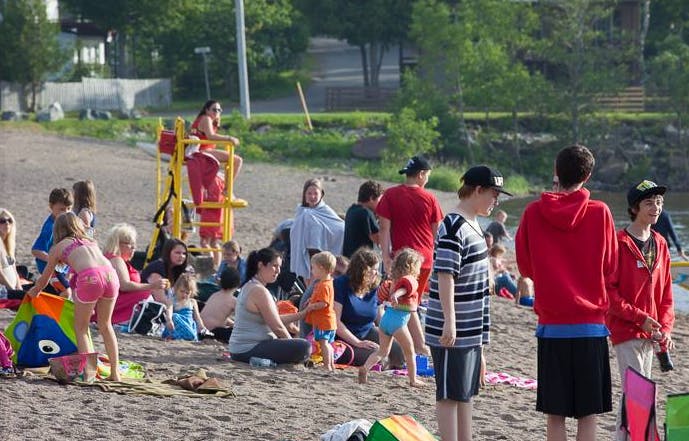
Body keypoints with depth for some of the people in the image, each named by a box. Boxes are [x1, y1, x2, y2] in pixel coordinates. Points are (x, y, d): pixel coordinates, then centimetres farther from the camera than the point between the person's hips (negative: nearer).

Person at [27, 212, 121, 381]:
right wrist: (70, 290, 60)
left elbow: (44, 280, 33)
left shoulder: (58, 247, 22)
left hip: (90, 278, -4)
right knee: (105, 325, 22)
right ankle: (115, 372, 20)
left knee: (80, 328, 14)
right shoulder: (90, 241, 33)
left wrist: (35, 291, 55)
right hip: (110, 274, 4)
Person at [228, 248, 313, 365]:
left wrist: (302, 314, 17)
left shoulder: (249, 287, 17)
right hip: (249, 350, -11)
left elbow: (275, 319, 19)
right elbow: (277, 327, -15)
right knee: (304, 347, -23)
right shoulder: (259, 291, -16)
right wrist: (293, 345, -1)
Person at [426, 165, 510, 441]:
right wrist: (450, 323, -28)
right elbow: (445, 276, -22)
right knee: (450, 394, -5)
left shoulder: (473, 226, 14)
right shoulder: (453, 227, -16)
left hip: (472, 331, 9)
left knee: (466, 392, 13)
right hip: (452, 333, -9)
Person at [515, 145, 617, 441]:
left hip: (551, 324, 1)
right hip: (591, 322, -1)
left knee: (554, 413, 5)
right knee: (588, 413, 3)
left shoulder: (533, 213, -2)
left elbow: (525, 266, 7)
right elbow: (610, 267, 5)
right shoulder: (600, 213, -4)